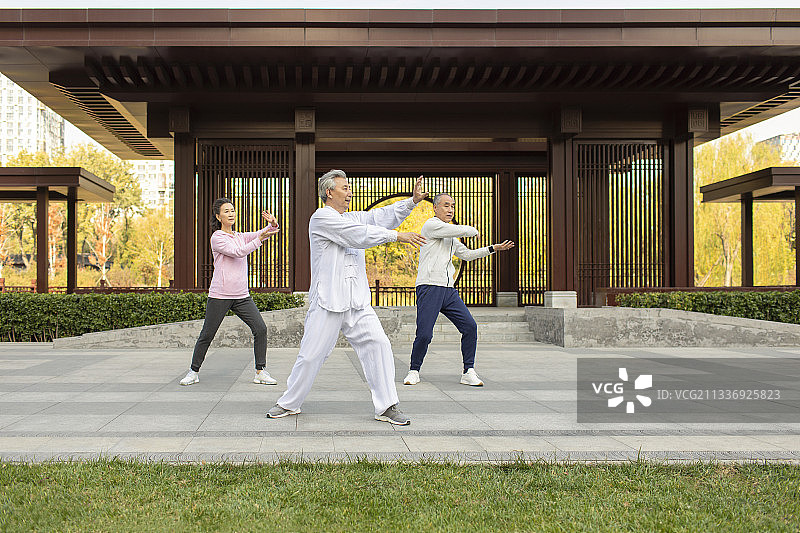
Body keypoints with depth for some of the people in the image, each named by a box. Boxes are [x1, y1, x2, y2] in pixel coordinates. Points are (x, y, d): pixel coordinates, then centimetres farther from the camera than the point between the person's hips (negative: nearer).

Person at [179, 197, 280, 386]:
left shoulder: (241, 237, 16)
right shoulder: (217, 238, -4)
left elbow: (262, 234, 6)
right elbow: (238, 252, -17)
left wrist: (272, 225, -16)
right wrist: (260, 239, -24)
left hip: (242, 296, 5)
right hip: (219, 296, -5)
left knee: (260, 329, -8)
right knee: (206, 335, 2)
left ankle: (260, 372, -1)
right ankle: (194, 372, 20)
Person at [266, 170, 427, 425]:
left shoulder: (352, 217, 18)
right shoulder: (321, 217, -7)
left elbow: (382, 216, 11)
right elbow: (359, 235, -15)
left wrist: (412, 201, -2)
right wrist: (397, 236, -12)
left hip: (357, 303, 7)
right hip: (328, 303, -6)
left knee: (378, 344, -5)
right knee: (311, 355, 1)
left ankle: (386, 406, 0)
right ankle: (289, 403, 21)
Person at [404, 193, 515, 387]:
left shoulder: (451, 236, 23)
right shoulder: (431, 225, -5)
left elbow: (467, 254, 33)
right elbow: (461, 230, -13)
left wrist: (493, 248, 28)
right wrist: (473, 230, 9)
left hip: (449, 290, 8)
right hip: (429, 288, -8)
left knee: (470, 327, -4)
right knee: (424, 334, -12)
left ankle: (469, 373, 4)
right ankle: (414, 371, 10)